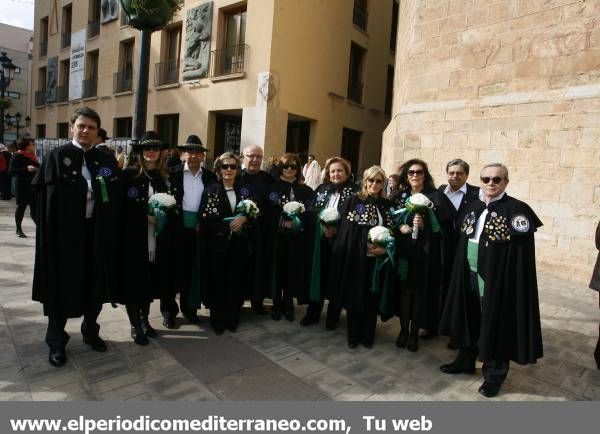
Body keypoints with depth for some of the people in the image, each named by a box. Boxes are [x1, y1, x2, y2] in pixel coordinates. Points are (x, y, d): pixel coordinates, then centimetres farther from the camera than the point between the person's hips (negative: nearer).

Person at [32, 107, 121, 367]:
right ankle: (56, 342, 24)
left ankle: (90, 331, 34)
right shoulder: (56, 157, -2)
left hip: (97, 233, 3)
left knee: (95, 284, 13)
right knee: (61, 287, 7)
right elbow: (47, 197, -8)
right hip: (64, 233, -3)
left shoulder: (106, 161, 8)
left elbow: (115, 199, 6)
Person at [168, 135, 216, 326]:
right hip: (176, 228, -2)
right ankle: (169, 310, 20)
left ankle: (189, 307, 27)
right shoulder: (173, 173, -1)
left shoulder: (210, 177, 6)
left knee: (192, 271, 12)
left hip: (199, 230, 2)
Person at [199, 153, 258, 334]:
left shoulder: (245, 190, 10)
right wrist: (229, 224, -15)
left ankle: (232, 319, 21)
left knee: (236, 282, 4)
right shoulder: (211, 190, 1)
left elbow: (255, 214, 9)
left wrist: (244, 219, -12)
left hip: (240, 245, 2)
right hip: (217, 244, -2)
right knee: (217, 282, 3)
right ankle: (218, 320, 20)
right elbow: (205, 218, -8)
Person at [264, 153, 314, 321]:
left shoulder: (305, 191, 8)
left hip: (296, 239, 1)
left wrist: (296, 222, -14)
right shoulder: (273, 187, 3)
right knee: (276, 269, 5)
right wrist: (283, 222, -17)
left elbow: (309, 215, 3)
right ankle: (276, 304, 21)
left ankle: (288, 305, 22)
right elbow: (267, 214, -5)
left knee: (292, 270, 6)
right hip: (276, 237, -1)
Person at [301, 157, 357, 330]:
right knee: (317, 274, 9)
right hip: (319, 240, 3)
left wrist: (337, 229, -19)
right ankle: (312, 313, 23)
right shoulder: (321, 189, 12)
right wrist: (322, 226, -12)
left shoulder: (353, 192, -2)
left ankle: (333, 317, 22)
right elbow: (311, 212, 4)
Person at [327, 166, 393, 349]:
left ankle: (368, 336, 24)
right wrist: (365, 245, -11)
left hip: (376, 260, 2)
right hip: (354, 258, -2)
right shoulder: (353, 201, -1)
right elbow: (342, 229, -6)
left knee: (372, 299, 9)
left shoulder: (386, 205, 8)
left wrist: (384, 248, -9)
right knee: (354, 297, 6)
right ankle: (353, 335, 21)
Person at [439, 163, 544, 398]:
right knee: (470, 320, 18)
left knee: (494, 324, 6)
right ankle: (466, 360, 36)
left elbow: (522, 254, -15)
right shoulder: (473, 207, 7)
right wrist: (464, 272, 11)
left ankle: (494, 373, 23)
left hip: (497, 278, -6)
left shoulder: (517, 210, -11)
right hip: (469, 275, 6)